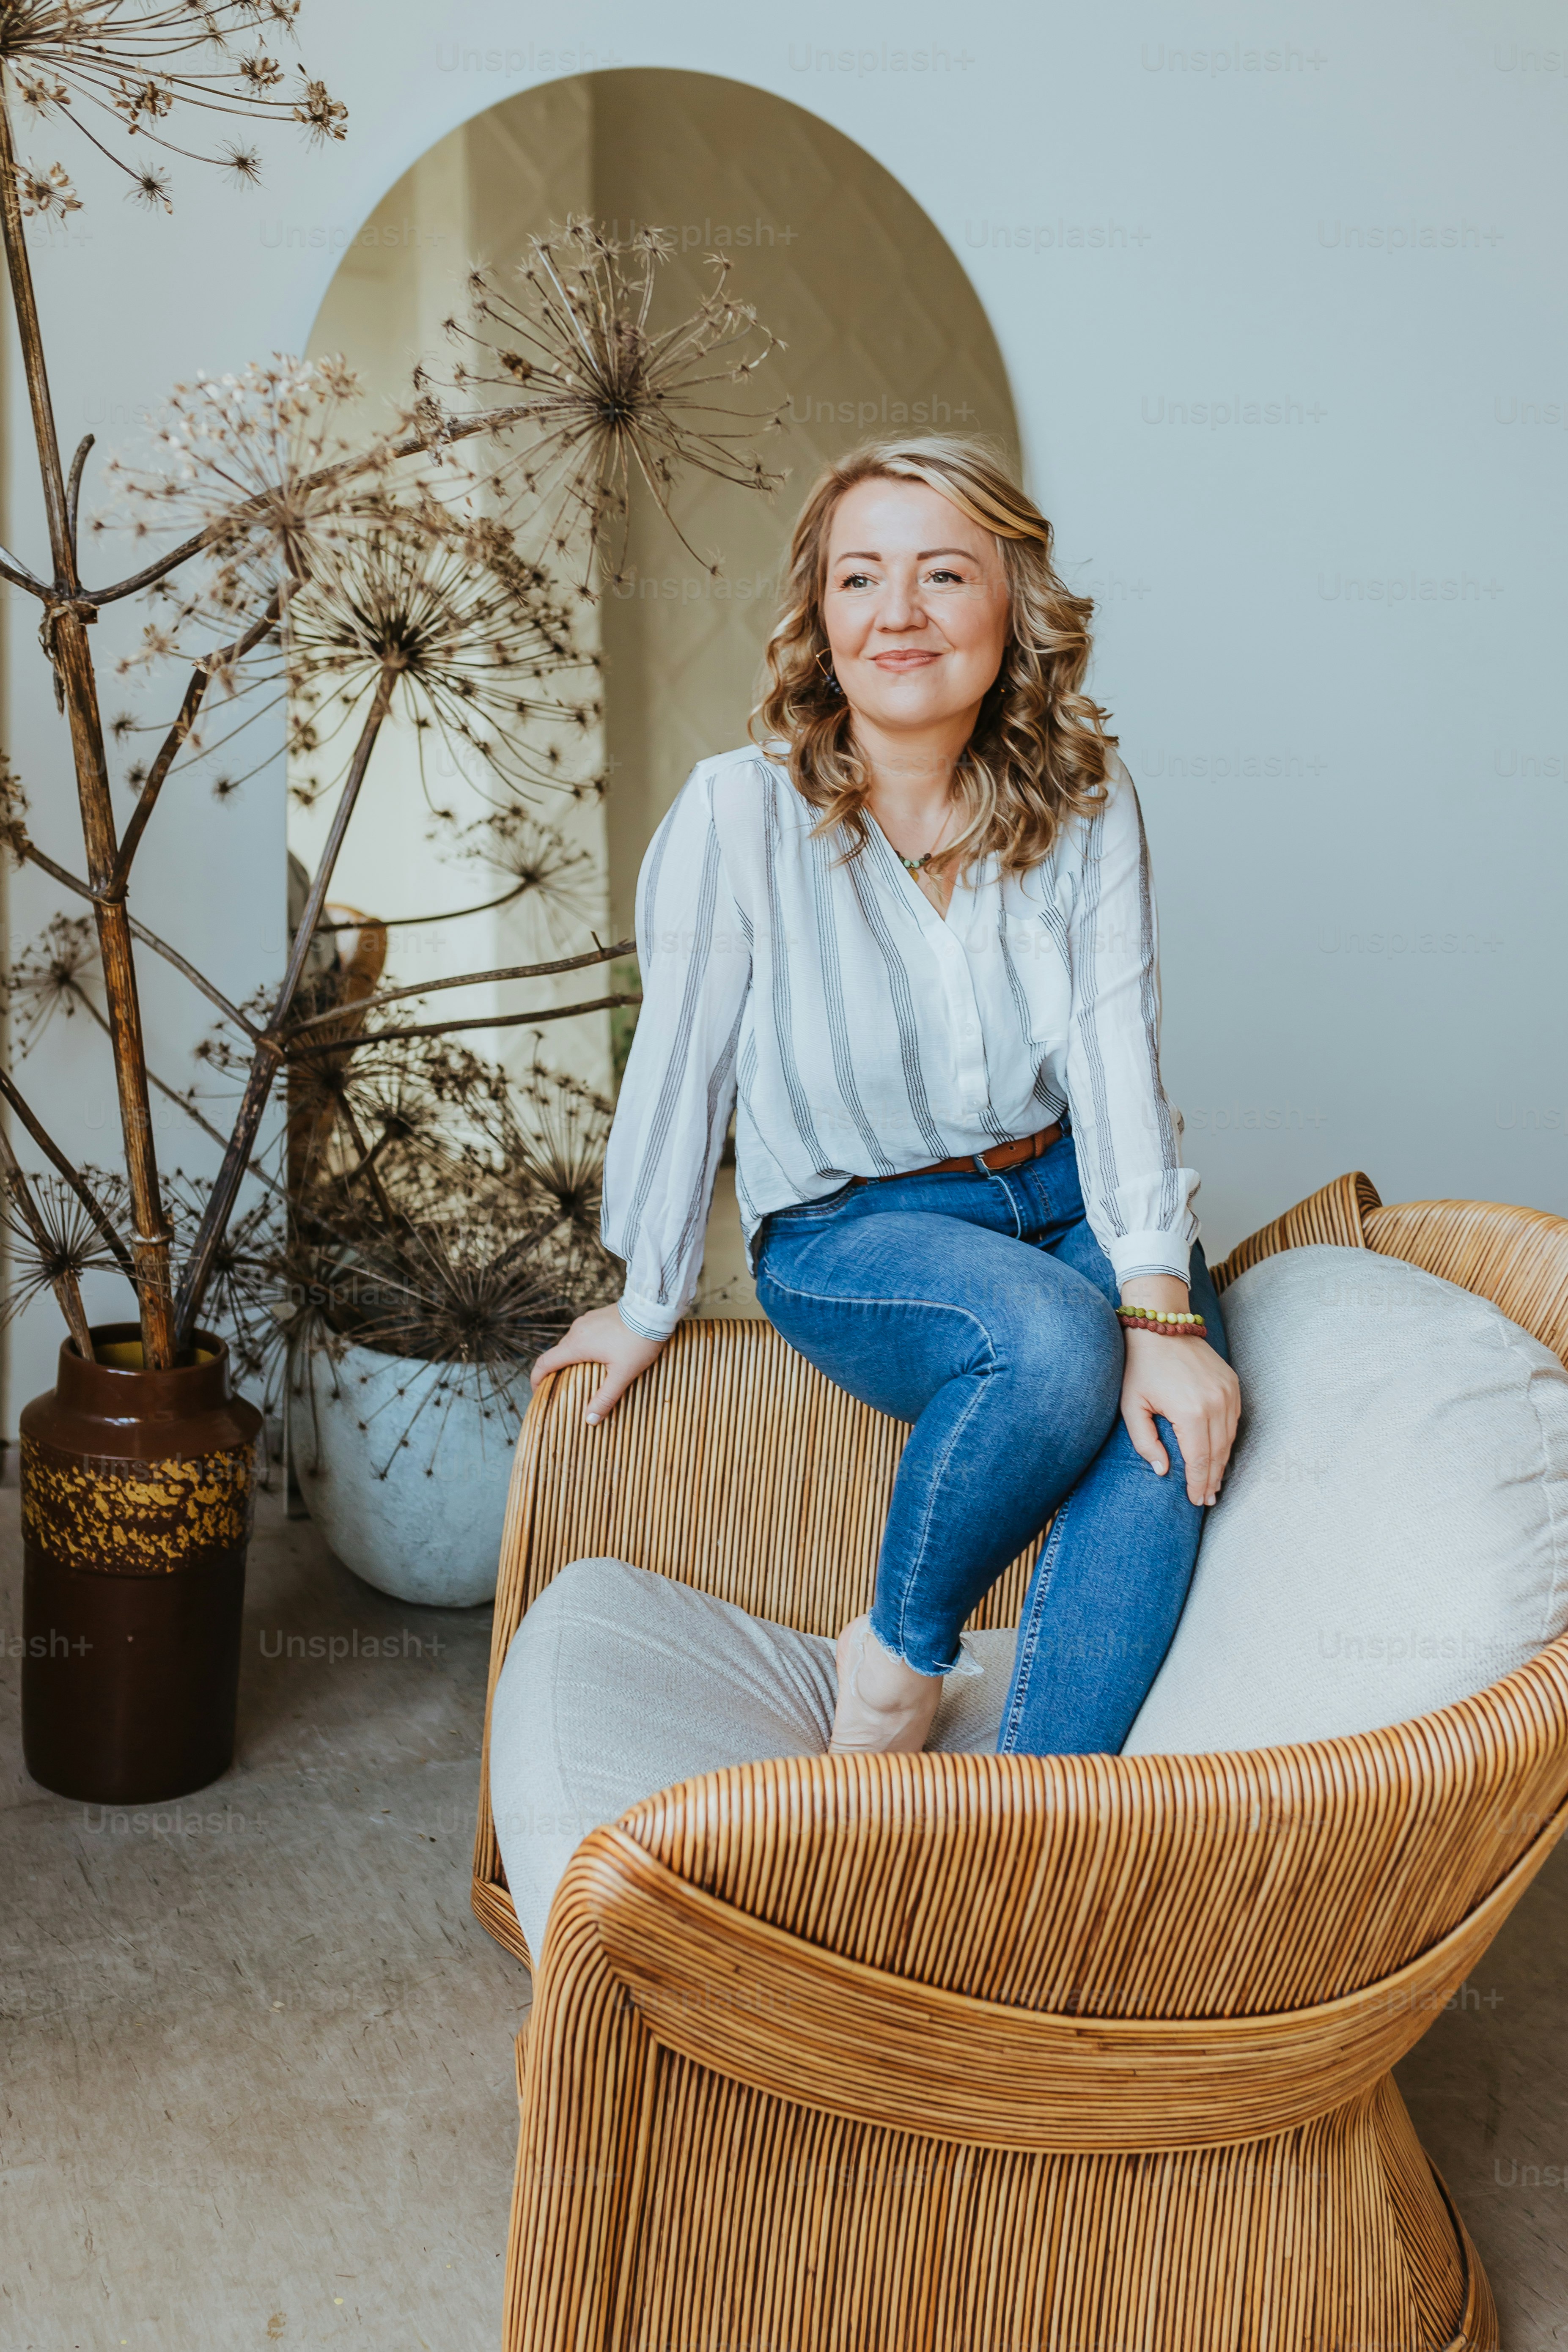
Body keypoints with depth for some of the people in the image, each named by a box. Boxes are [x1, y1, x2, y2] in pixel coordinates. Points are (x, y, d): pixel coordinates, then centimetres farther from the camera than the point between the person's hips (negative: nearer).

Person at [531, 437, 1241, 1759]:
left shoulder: (1087, 807, -6)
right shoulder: (739, 818, -15)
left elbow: (1116, 1055, -12)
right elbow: (679, 1070, -7)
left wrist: (1163, 1308, -23)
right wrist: (649, 1306, 3)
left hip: (1063, 1189, 4)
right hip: (849, 1226, -3)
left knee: (1177, 1422, -26)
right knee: (1056, 1343, -33)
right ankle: (900, 1658, -8)